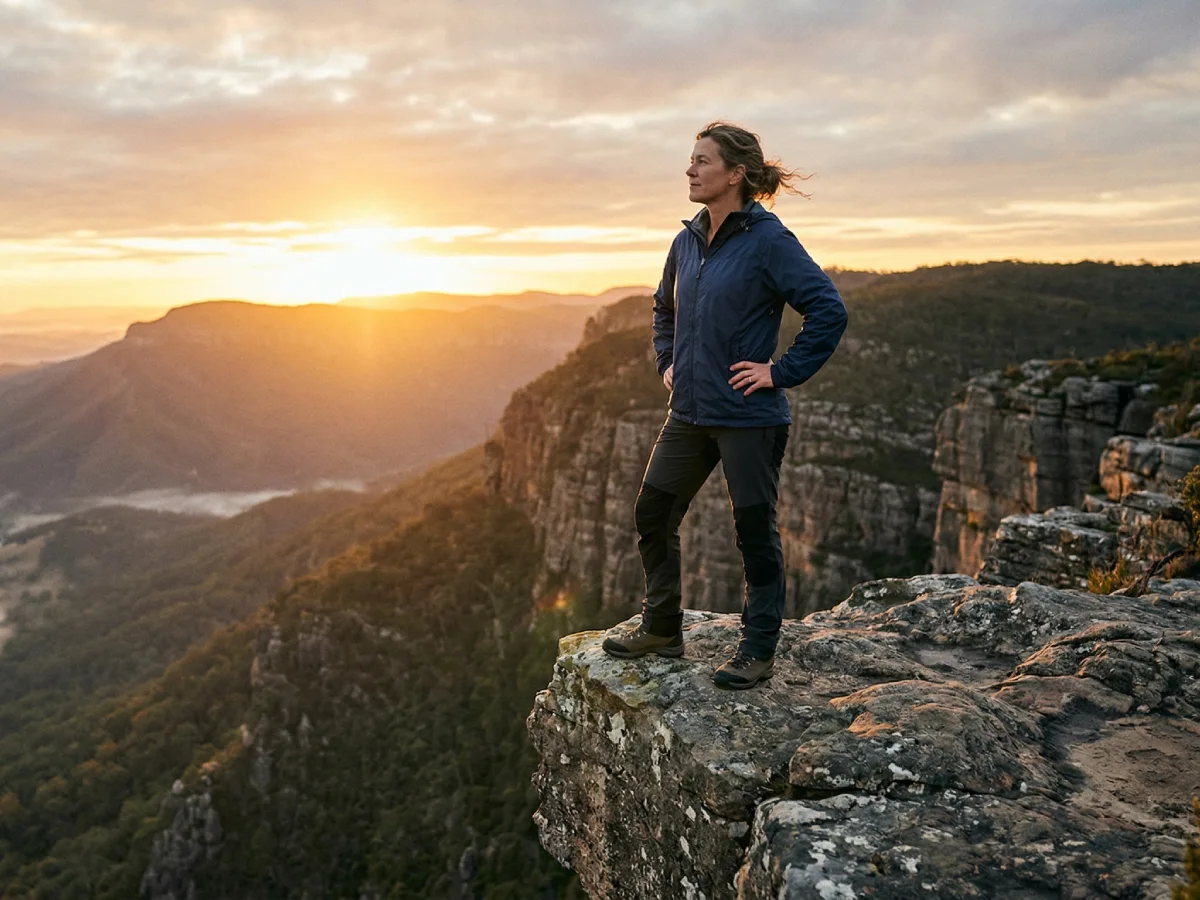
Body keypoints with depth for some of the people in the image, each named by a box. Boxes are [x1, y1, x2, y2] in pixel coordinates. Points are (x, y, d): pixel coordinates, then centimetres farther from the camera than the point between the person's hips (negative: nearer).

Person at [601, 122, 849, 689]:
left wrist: (782, 372, -15)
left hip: (748, 415, -7)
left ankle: (757, 650, 20)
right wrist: (668, 362, 14)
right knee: (652, 514, 11)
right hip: (689, 413, 8)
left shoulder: (768, 241, -12)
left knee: (755, 531, 5)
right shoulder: (687, 242, 9)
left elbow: (829, 310, -15)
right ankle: (661, 628, 29)